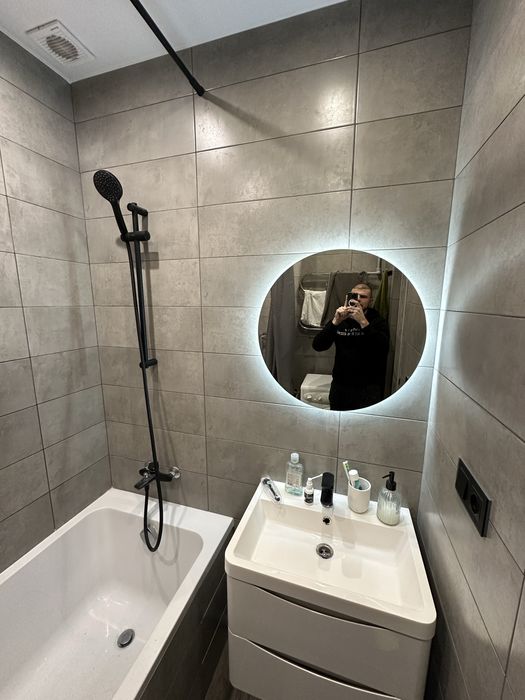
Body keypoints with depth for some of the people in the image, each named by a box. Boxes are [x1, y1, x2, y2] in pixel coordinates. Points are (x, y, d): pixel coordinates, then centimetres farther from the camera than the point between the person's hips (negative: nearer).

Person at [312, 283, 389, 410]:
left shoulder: (378, 322, -5)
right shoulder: (339, 319, 2)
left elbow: (383, 348, -23)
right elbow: (317, 346, -11)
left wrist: (363, 322, -30)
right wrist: (335, 322, -22)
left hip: (368, 388, -2)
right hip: (339, 385, 3)